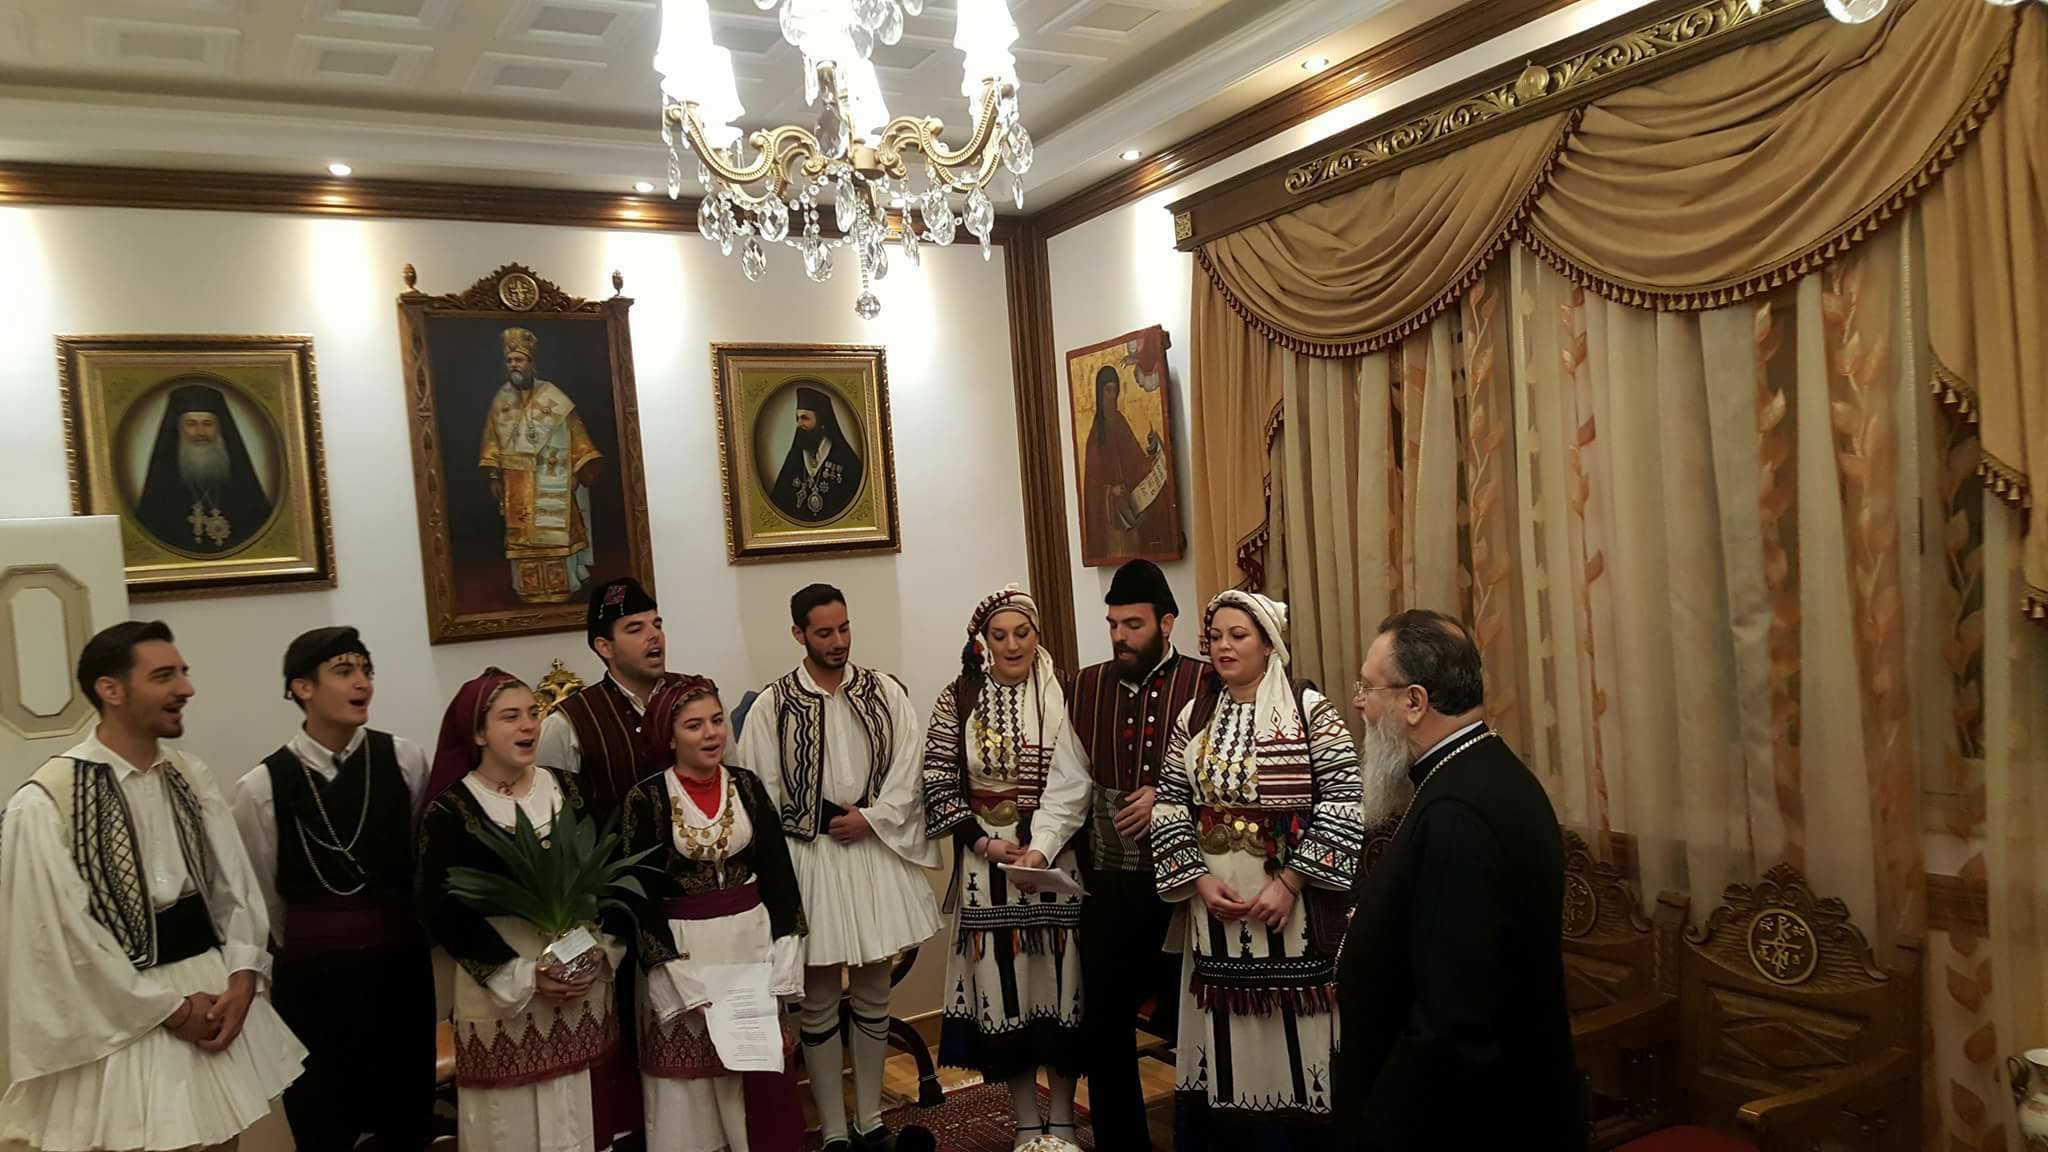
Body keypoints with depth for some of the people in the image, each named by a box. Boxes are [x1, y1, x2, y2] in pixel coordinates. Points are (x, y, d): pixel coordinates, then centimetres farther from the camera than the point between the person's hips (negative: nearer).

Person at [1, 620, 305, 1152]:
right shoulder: (44, 804, -13)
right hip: (124, 1020, -5)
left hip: (216, 993, 5)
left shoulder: (192, 776, 5)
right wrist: (170, 1008, -11)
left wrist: (241, 977, -9)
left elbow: (236, 884, 5)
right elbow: (62, 937, -14)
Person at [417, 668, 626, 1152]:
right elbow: (441, 912, -11)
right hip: (501, 993, -3)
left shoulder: (566, 789, 4)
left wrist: (601, 952, -7)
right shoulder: (449, 810, -8)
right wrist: (522, 976, -14)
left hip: (583, 983, 4)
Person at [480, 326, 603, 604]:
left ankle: (561, 585, 7)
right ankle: (528, 587, 12)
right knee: (522, 535, 5)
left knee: (555, 533, 0)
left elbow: (575, 432, -3)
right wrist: (494, 477, 1)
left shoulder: (552, 397, -3)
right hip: (518, 484, 3)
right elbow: (492, 441, 8)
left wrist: (583, 469, -9)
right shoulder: (500, 400, 7)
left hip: (551, 482, -3)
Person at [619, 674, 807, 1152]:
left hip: (753, 939, 3)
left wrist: (782, 962, -5)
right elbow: (639, 899, -9)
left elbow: (779, 874, 3)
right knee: (692, 1073, 6)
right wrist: (684, 983, -14)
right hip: (682, 949, -3)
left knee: (760, 1070, 10)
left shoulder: (747, 785, 1)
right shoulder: (646, 799, -8)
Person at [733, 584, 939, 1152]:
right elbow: (759, 794, -6)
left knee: (873, 993, 13)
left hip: (875, 853, 3)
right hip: (806, 859, -2)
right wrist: (796, 849, -10)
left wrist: (871, 818, -12)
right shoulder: (772, 706, -5)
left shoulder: (885, 693, 2)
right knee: (818, 1002, 7)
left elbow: (908, 769, -1)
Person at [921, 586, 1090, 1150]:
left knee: (1058, 977, 4)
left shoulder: (1061, 695, -4)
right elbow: (938, 781, 1)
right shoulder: (958, 699, 1)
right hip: (985, 861, 1)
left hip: (1055, 857, -1)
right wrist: (984, 842, -9)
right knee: (1002, 983, 4)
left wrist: (1040, 849, -22)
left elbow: (1070, 786, -10)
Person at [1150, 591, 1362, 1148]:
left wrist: (1288, 882, -15)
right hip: (1216, 901, 4)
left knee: (1292, 1033, 1)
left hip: (1293, 902, -4)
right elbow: (1170, 806, 7)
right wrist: (1199, 879, -6)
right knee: (1225, 1030, 9)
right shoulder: (1194, 717, 7)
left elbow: (1343, 805, -11)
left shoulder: (1311, 711, -6)